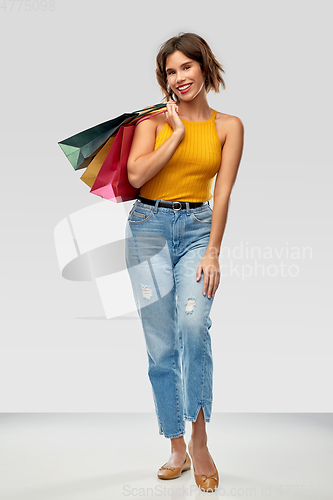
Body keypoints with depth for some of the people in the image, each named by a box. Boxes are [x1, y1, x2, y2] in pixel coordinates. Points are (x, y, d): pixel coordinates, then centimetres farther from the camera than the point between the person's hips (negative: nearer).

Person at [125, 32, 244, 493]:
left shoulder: (228, 126, 6)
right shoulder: (155, 121, 6)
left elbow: (223, 192, 0)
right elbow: (137, 175, -9)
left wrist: (213, 252, -7)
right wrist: (178, 131, -6)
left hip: (198, 228, -1)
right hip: (150, 226, 1)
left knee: (194, 325, -23)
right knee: (161, 342, -2)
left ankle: (199, 441, -12)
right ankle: (177, 449, 7)